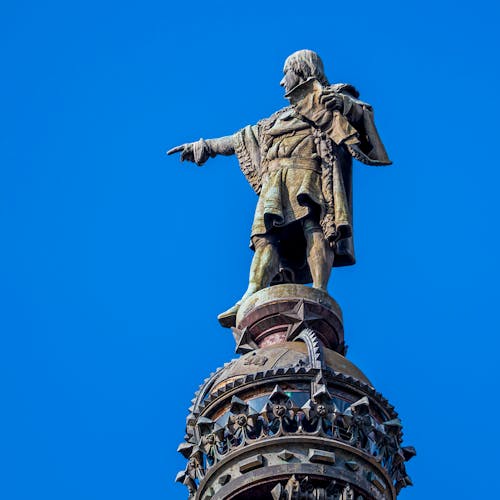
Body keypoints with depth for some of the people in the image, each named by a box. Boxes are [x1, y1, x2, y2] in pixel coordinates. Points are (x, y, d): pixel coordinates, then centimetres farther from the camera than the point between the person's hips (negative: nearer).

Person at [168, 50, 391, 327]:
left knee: (314, 227, -27)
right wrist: (205, 146, 47)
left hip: (308, 174, -5)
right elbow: (242, 138, 44)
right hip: (275, 179, 5)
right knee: (266, 233, -16)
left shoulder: (328, 101, 20)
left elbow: (363, 113, 6)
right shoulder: (281, 117, 39)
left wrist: (345, 104, -13)